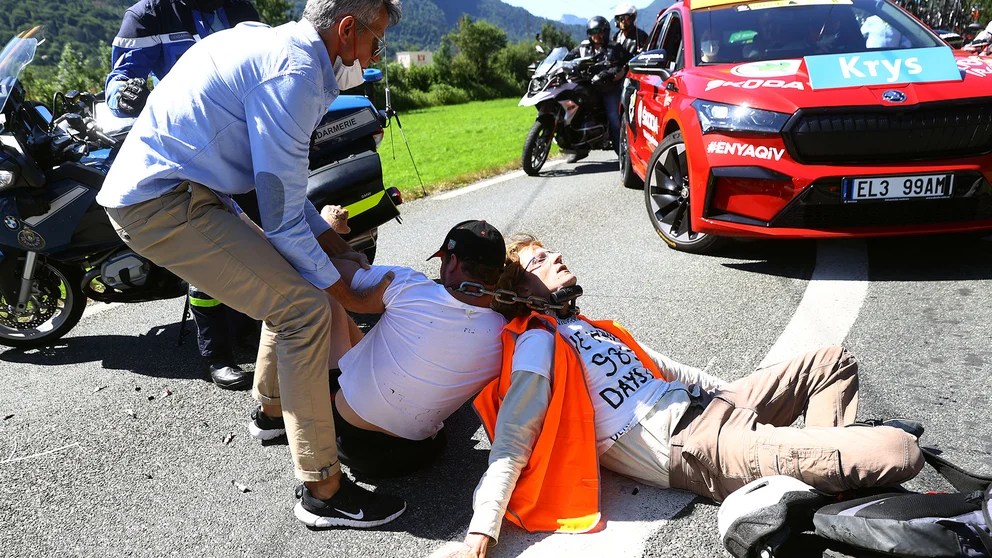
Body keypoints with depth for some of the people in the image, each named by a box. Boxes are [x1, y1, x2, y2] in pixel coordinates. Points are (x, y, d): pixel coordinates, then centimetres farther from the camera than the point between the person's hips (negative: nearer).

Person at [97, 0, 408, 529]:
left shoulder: (272, 44, 14)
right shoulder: (295, 73, -18)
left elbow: (279, 180, 22)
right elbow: (282, 217, -17)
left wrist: (334, 245, 20)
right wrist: (350, 297, -7)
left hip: (149, 187, 10)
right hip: (162, 202, -10)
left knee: (290, 280, 18)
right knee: (304, 308, -15)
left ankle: (273, 409, 37)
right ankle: (323, 492, -8)